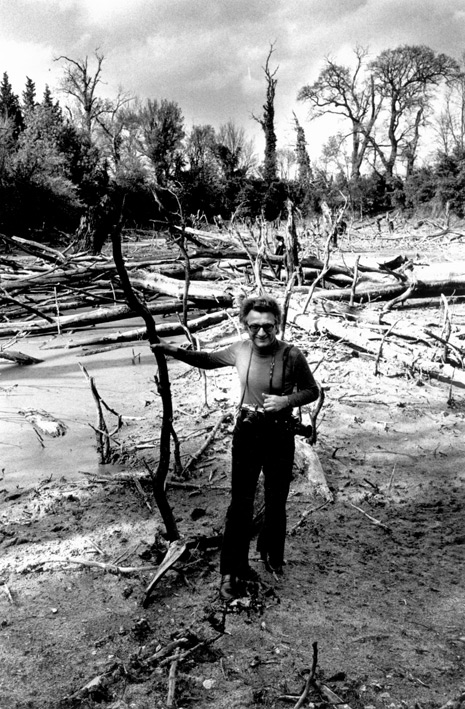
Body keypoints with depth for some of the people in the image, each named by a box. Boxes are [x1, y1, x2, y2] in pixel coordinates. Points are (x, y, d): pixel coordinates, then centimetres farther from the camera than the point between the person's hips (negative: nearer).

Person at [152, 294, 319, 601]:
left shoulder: (292, 355, -16)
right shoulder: (240, 350, -8)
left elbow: (312, 391, -4)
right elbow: (208, 360, 10)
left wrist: (287, 400, -22)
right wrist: (176, 351, -3)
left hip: (280, 434, -1)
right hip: (247, 430, 1)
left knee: (276, 500, 17)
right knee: (241, 502, 5)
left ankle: (272, 553, 43)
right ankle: (233, 570, 17)